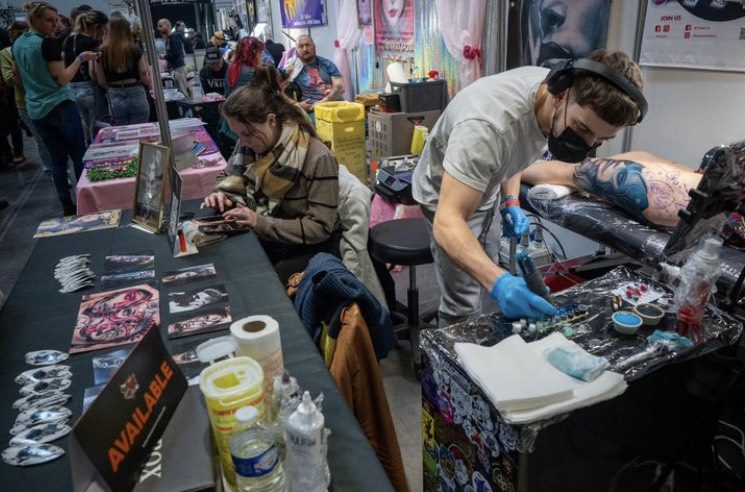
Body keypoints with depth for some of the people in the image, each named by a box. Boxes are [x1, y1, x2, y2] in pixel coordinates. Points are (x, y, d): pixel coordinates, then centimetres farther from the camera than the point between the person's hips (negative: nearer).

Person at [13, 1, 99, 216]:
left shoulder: (17, 44, 12)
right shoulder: (48, 43, -13)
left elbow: (19, 78, 21)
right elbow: (63, 78, -16)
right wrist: (80, 58, -9)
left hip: (35, 110, 8)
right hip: (59, 106, -7)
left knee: (57, 157, 11)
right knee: (78, 155, 2)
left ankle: (67, 205, 12)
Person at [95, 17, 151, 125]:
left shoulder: (102, 52, -1)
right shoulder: (135, 50, -6)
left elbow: (101, 81, 2)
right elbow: (145, 79, -5)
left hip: (115, 99, 2)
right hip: (136, 95, -2)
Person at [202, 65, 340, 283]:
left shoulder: (318, 158, -21)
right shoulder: (248, 145, -3)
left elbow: (320, 227, -22)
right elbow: (230, 180, 16)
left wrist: (260, 222, -28)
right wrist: (223, 197, -9)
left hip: (311, 251, -6)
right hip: (263, 241, 6)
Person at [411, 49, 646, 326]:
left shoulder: (551, 87, -15)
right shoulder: (487, 126, -42)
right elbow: (448, 223, -45)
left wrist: (510, 201, -6)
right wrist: (498, 281, -57)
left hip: (482, 188, 8)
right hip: (448, 196, -7)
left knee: (486, 268, 20)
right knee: (464, 305, -9)